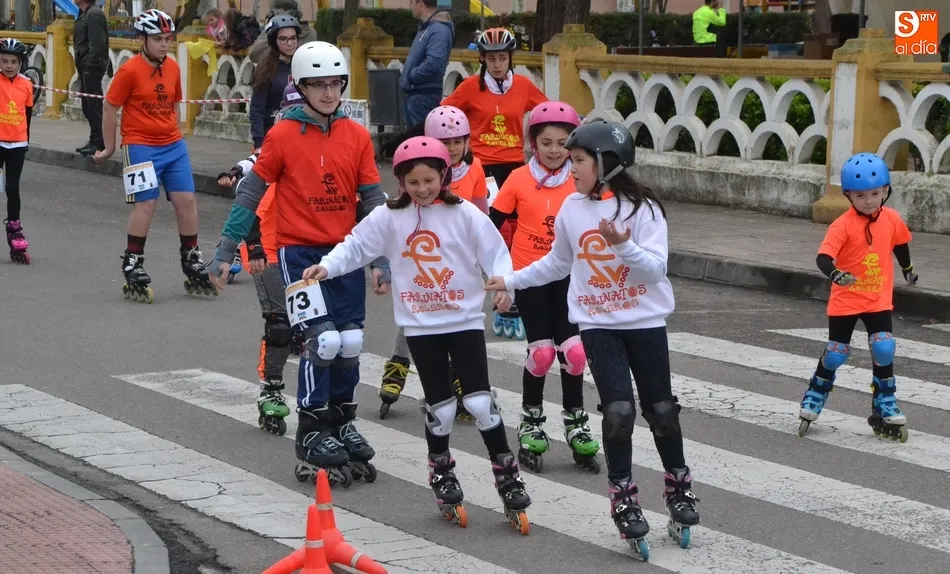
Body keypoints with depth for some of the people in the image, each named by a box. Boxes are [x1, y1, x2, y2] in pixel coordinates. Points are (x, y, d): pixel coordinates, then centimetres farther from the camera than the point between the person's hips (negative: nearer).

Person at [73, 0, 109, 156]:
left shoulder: (94, 14, -14)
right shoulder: (85, 14, 17)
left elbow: (96, 44, -21)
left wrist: (91, 65, -23)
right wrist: (81, 67, 16)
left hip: (92, 67, -10)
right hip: (86, 67, 10)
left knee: (94, 105, -8)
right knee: (88, 105, 14)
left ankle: (99, 143, -6)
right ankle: (94, 141, 21)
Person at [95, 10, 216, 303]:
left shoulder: (173, 68, 6)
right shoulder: (129, 71, -12)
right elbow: (110, 108, -5)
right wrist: (110, 148, 1)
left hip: (173, 146, 6)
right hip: (141, 146, -6)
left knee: (186, 199, 3)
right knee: (146, 203, -7)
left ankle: (192, 266, 15)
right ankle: (132, 269, 3)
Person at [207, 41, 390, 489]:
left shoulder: (357, 136, 4)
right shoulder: (283, 136, -6)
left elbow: (373, 200, 7)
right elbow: (250, 194, -1)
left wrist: (381, 261, 2)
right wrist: (225, 251, -1)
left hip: (346, 252, 4)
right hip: (299, 252, -4)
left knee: (350, 343, 5)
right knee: (322, 341, -13)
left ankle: (342, 421, 26)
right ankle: (311, 432, 1)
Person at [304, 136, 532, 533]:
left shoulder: (464, 214, -6)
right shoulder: (389, 218, -1)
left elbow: (494, 251, -7)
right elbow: (357, 246, 0)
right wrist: (327, 266, -15)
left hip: (465, 318, -1)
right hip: (420, 324, 2)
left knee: (479, 400, -6)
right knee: (439, 403, 6)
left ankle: (506, 473, 6)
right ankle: (441, 472, 26)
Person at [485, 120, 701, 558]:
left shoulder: (641, 208, -10)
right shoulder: (571, 208, 2)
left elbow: (656, 267, -17)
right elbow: (557, 263, 18)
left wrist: (623, 245, -31)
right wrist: (511, 281, 17)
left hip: (645, 322, -2)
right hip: (597, 324, 2)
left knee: (661, 409, 7)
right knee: (618, 410, -10)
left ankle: (678, 488, 27)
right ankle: (623, 500, 0)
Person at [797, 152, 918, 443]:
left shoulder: (892, 219, -4)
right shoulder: (843, 225, -18)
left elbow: (900, 244, 17)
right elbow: (823, 257, -29)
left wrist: (908, 270, 33)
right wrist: (835, 274, -49)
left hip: (879, 300, 3)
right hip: (845, 301, -3)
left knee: (884, 350, -7)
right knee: (835, 353, 4)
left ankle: (885, 407, 9)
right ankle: (813, 401, 26)